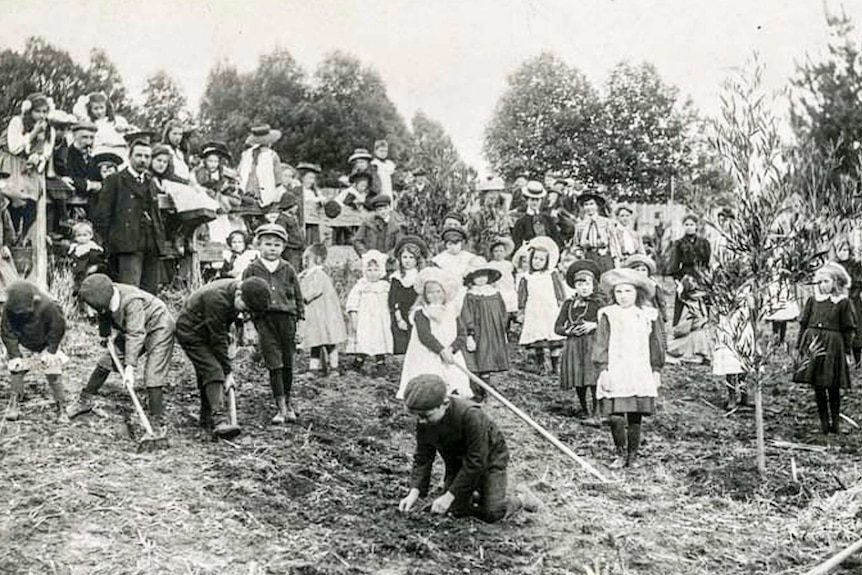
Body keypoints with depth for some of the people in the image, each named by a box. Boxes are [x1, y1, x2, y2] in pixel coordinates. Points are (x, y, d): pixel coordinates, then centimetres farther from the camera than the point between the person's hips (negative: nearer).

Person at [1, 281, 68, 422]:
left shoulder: (49, 307, -34)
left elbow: (58, 329, -20)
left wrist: (50, 352, -17)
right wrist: (14, 355, -20)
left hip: (46, 345, -3)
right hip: (22, 345, 3)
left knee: (54, 376, -5)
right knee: (16, 370, -5)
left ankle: (62, 410, 5)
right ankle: (14, 405, 9)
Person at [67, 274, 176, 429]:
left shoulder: (132, 301, -39)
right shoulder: (106, 298, -17)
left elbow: (136, 335, -42)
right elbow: (104, 316, 8)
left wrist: (130, 368, -45)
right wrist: (104, 335, 23)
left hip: (158, 327, -8)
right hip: (131, 328, 8)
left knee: (153, 375, -18)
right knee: (105, 362, 9)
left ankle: (156, 423, -13)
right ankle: (85, 401, 27)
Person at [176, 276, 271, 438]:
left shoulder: (238, 292, -8)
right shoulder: (217, 299, -35)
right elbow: (218, 340, -29)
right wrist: (228, 372, -23)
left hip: (206, 333, 9)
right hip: (191, 333, -9)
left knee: (205, 374, 13)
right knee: (213, 372, -22)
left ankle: (206, 418, 24)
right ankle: (219, 420, -32)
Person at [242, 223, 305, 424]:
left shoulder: (288, 270, 7)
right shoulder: (251, 270, 4)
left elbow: (299, 298, 12)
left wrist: (300, 323, 7)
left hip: (287, 318, 2)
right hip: (264, 320, -1)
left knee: (287, 364, 8)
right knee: (274, 364, -7)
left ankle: (287, 403, 24)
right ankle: (280, 407, -3)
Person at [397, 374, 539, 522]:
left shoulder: (470, 416, -37)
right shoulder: (424, 423, -19)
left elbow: (476, 462, -32)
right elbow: (422, 458, -10)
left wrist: (449, 495, -32)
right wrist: (415, 492, -25)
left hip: (489, 458, -5)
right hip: (458, 462, 5)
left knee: (493, 514, -11)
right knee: (456, 510, -1)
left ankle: (522, 498, 18)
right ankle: (478, 494, 28)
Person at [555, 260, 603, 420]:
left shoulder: (598, 302, 2)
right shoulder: (568, 304, 10)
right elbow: (557, 327, 11)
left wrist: (594, 325, -14)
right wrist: (568, 331, -8)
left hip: (592, 343, -3)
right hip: (573, 345, 3)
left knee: (593, 379, -12)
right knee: (577, 379, 4)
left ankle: (595, 410, -4)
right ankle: (583, 409, 20)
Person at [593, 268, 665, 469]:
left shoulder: (647, 316, 8)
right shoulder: (608, 316, 2)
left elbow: (655, 346, 14)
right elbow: (601, 345, 0)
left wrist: (656, 370, 11)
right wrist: (603, 370, -7)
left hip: (640, 375, 2)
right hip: (615, 375, -2)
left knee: (635, 418, 3)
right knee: (615, 417, -9)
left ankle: (633, 455, 16)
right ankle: (621, 454, 8)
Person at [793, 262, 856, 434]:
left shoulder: (843, 302, 1)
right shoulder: (812, 300, 8)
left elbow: (849, 330, 1)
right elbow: (803, 324, 11)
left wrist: (847, 352, -2)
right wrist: (799, 346, 6)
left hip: (833, 348, -2)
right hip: (813, 346, 2)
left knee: (833, 387, 2)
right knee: (817, 386, 2)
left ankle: (835, 422, 14)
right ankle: (824, 422, 10)